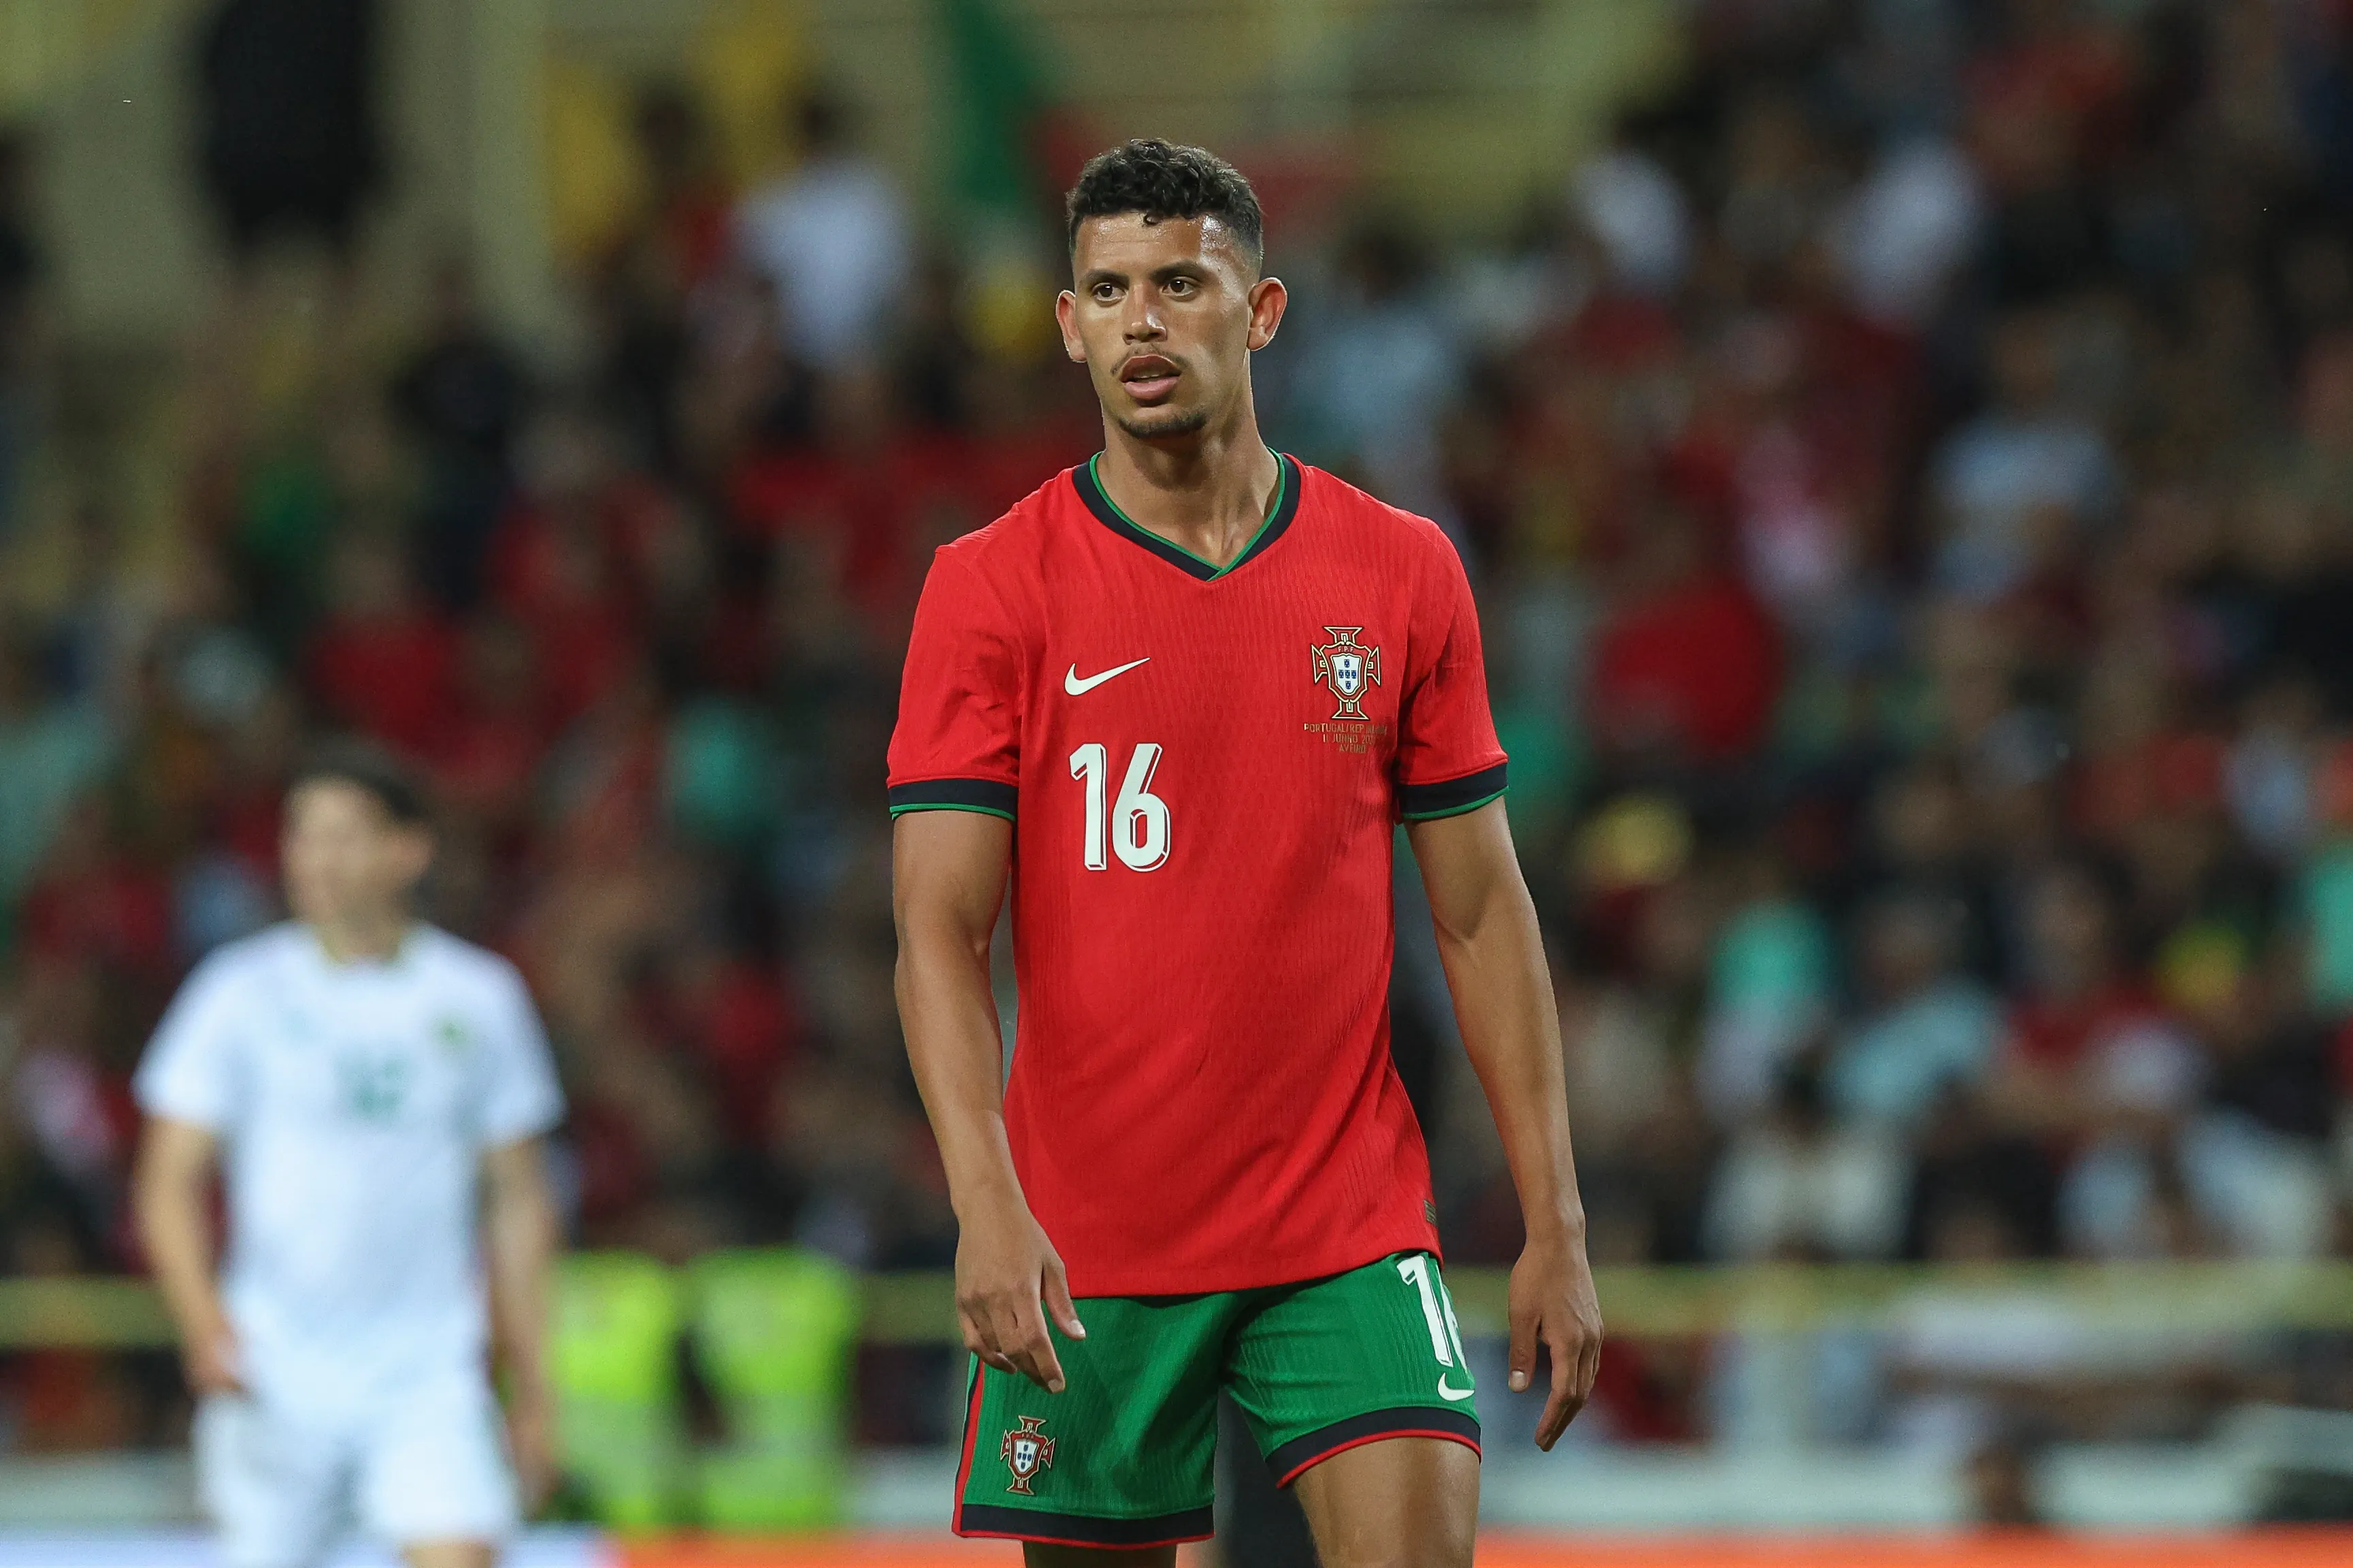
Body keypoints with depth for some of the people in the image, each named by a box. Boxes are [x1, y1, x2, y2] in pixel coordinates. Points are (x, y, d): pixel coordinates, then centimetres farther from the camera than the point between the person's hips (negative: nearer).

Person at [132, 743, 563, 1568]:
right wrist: (203, 1319, -21)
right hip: (274, 1369, 0)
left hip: (427, 1375, 0)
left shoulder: (480, 998, 4)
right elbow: (169, 1184, -3)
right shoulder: (243, 993, -1)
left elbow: (518, 1204, 11)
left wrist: (531, 1390, 11)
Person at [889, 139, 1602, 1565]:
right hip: (1083, 1258, -1)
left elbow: (1481, 914, 9)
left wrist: (1556, 1225, 4)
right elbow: (939, 931, -8)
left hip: (1351, 1234, 1)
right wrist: (987, 1203, -23)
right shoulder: (992, 590, -2)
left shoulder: (1401, 576, 5)